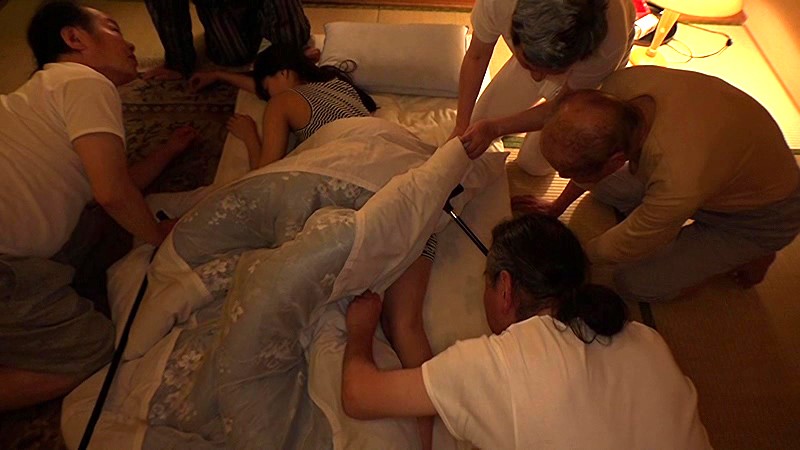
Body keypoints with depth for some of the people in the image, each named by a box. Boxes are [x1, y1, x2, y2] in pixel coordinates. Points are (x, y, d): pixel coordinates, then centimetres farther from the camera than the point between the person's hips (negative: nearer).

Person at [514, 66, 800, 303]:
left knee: (635, 284, -7)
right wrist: (557, 207, 4)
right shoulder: (622, 84, -29)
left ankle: (748, 256, 10)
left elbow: (626, 247, -24)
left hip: (762, 215, -6)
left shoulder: (679, 183, -45)